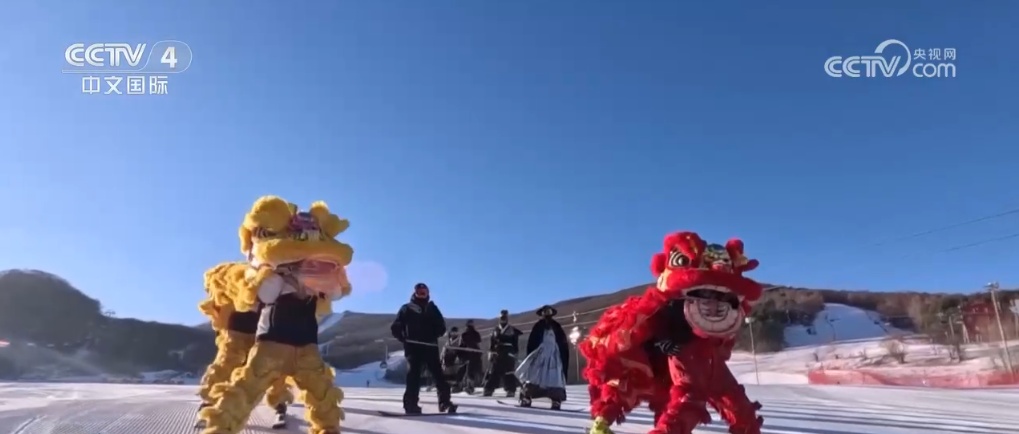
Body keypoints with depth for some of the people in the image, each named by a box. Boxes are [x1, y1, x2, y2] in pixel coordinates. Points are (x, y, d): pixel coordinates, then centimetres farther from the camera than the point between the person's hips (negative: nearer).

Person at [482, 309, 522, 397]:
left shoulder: (513, 331, 6)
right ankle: (489, 390, 7)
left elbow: (516, 344, 4)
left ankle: (511, 391, -2)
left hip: (509, 355, -3)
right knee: (493, 372, 3)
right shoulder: (495, 330, 14)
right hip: (497, 355, 3)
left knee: (509, 373, -6)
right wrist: (490, 353, 5)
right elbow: (491, 343, 13)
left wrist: (515, 354, -2)